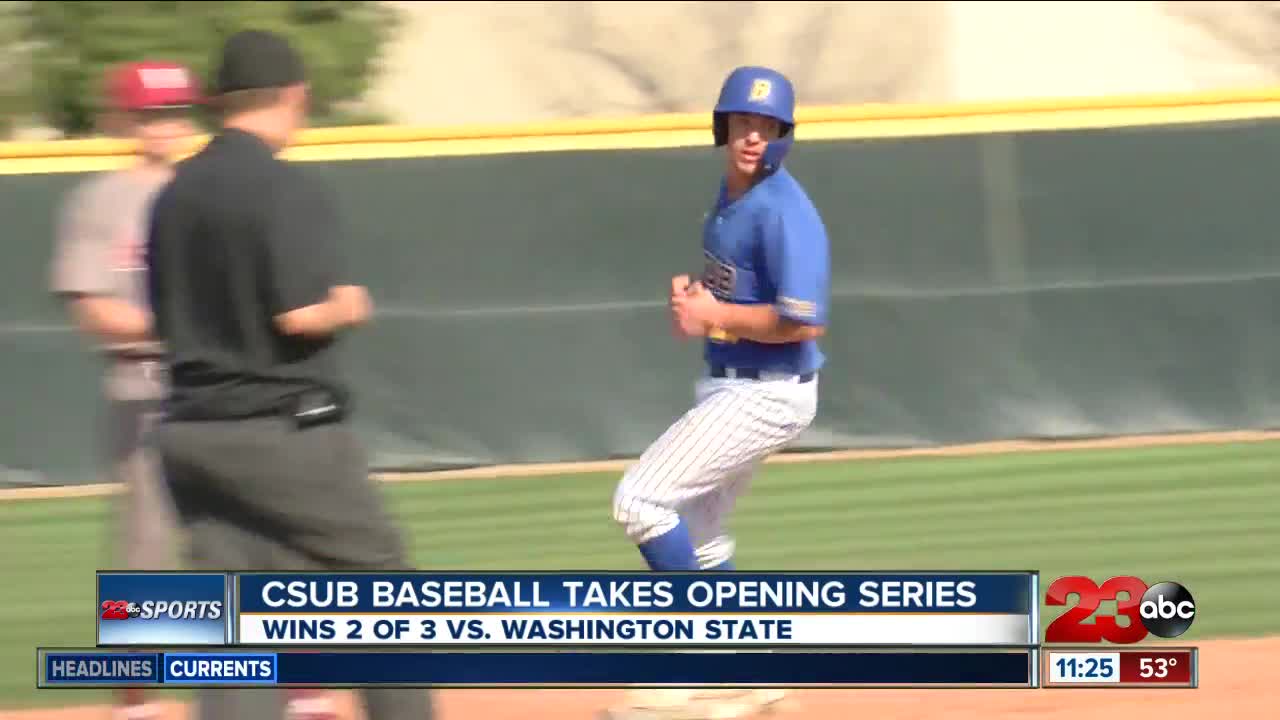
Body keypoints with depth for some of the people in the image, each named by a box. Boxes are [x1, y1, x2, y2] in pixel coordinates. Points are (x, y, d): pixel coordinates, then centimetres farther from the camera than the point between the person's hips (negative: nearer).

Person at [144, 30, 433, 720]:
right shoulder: (287, 189, -14)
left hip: (190, 430, 7)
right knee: (378, 573, 8)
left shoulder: (174, 195, 9)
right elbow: (301, 315, -21)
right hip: (283, 427, -7)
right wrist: (348, 306, -2)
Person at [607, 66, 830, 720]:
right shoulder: (730, 193, 8)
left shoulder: (783, 212, -21)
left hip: (766, 392, -10)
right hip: (729, 386, 10)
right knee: (695, 533, 17)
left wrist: (715, 314, -19)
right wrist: (690, 295, 2)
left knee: (641, 498, -13)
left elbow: (804, 321, -28)